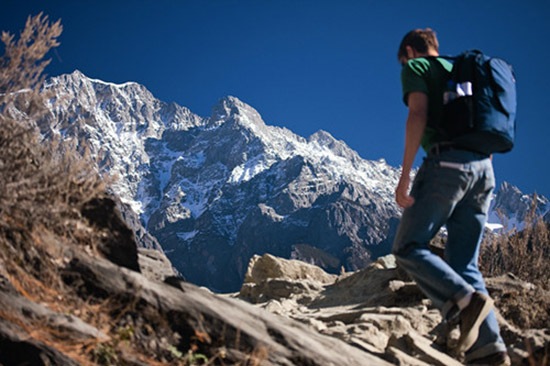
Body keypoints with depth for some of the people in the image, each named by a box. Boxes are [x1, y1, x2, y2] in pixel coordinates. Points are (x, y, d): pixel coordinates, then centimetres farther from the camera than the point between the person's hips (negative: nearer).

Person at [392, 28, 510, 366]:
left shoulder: (416, 67, 10)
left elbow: (418, 115, -9)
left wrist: (405, 174, -13)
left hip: (446, 162, -7)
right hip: (483, 168, 7)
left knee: (408, 248, -2)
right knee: (464, 264, 5)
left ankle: (465, 300, -24)